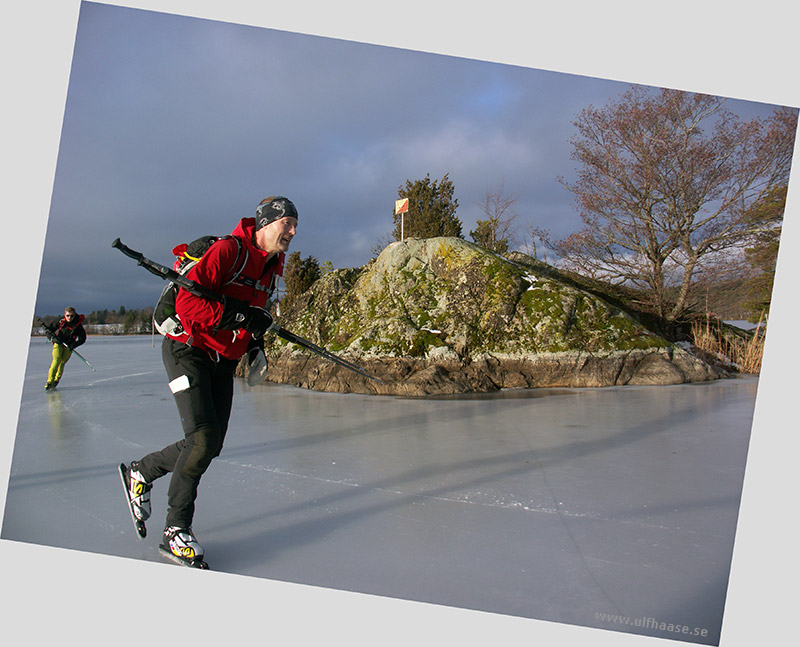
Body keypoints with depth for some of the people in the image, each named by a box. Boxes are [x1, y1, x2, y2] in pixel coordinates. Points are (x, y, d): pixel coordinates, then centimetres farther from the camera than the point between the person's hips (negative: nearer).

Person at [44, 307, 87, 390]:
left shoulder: (78, 325, -12)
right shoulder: (60, 323, -9)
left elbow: (82, 339, -7)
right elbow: (48, 334, -1)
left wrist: (73, 345, -20)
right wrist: (53, 338, -21)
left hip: (69, 346, 1)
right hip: (58, 343, -1)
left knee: (62, 362, -7)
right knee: (57, 360, -18)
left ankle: (56, 380, 9)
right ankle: (49, 381, -19)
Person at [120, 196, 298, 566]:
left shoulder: (272, 269, 10)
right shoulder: (226, 251, -18)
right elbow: (187, 302, -25)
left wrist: (254, 346, 7)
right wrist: (239, 314, -30)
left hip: (223, 362, 8)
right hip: (188, 351, -8)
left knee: (211, 445, 5)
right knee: (203, 437, -16)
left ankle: (140, 473, 29)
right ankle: (175, 530, 0)